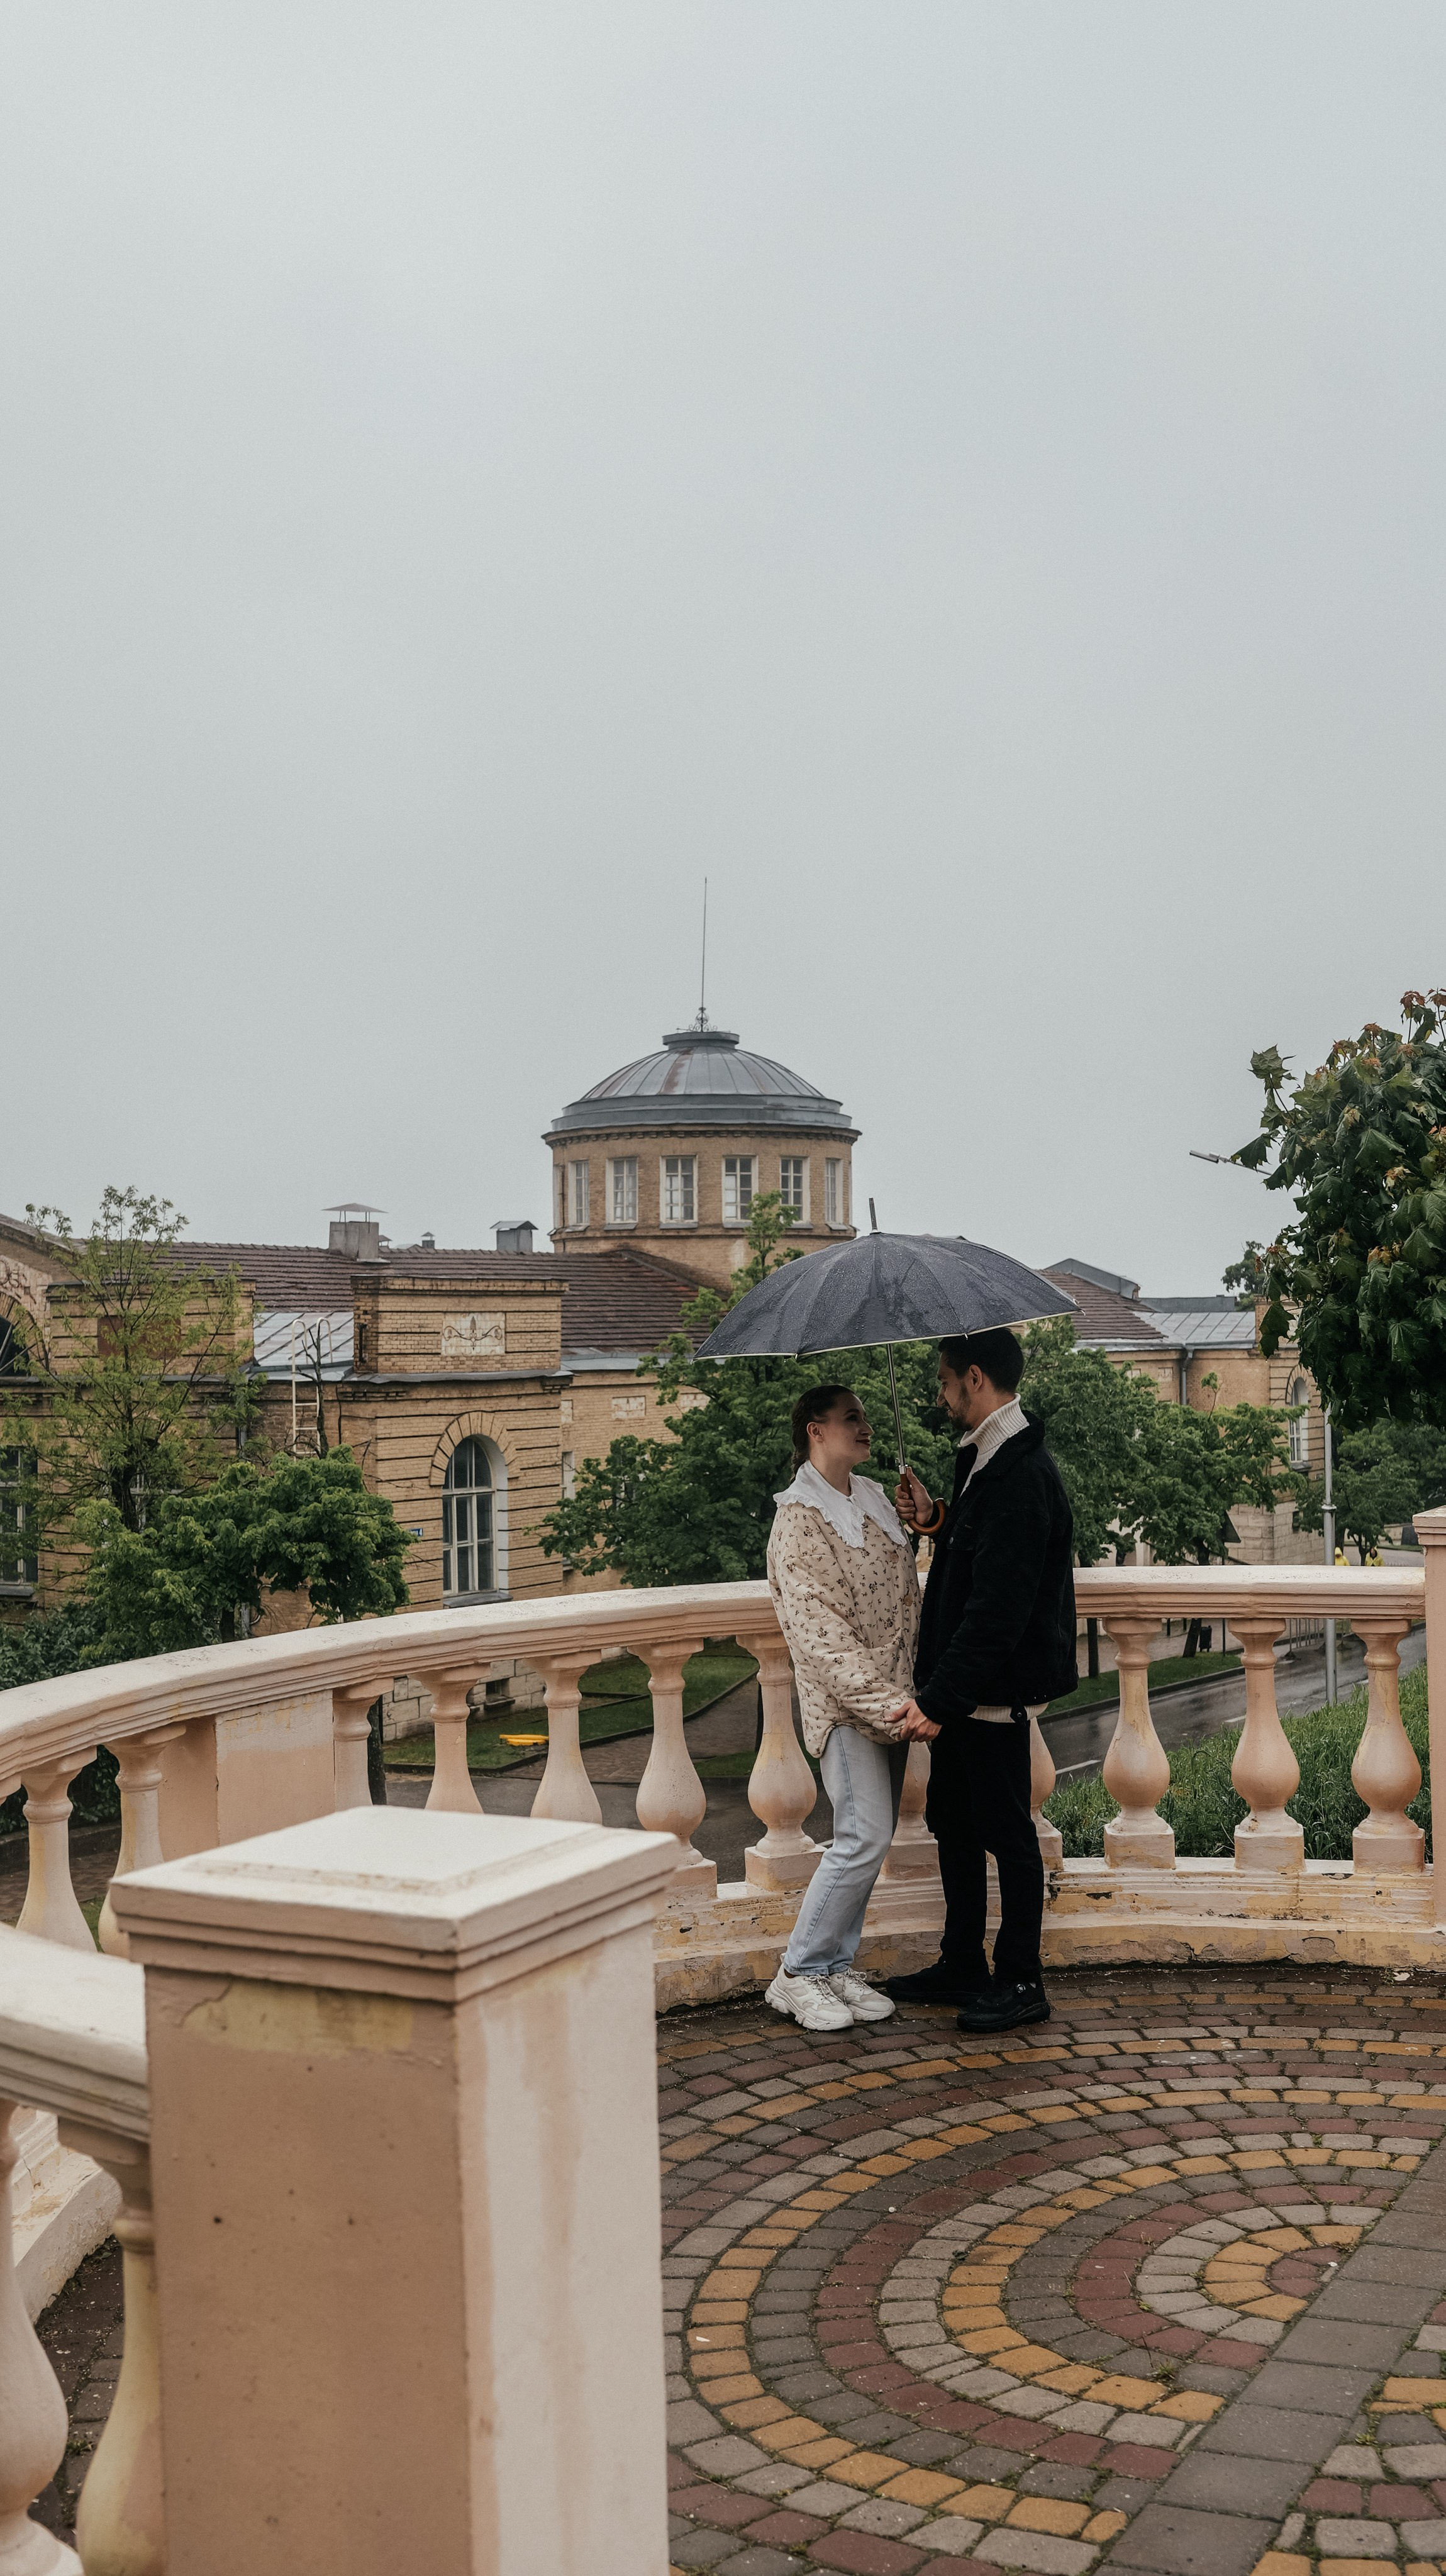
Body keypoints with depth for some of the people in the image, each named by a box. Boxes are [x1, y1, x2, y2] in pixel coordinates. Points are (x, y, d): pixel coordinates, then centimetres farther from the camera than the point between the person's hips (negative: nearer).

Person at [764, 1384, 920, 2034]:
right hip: (842, 1698, -8)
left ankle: (836, 1968, 19)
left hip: (892, 1693, 8)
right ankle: (797, 1974, -1)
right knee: (866, 1835, -12)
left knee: (867, 1837, 9)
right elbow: (819, 1630, -19)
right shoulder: (800, 1517, -12)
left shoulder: (874, 1498, 13)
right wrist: (885, 1702, -24)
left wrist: (911, 1690, 10)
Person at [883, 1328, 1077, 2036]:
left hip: (995, 1688, -10)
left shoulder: (1021, 1478, -23)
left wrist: (938, 1700, -28)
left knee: (1006, 1831, 2)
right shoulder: (984, 1459, 10)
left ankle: (1021, 1983, 15)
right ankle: (962, 1967, 30)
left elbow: (997, 1608, -27)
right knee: (953, 1823, 17)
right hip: (962, 1687, 10)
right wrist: (937, 1521, 5)